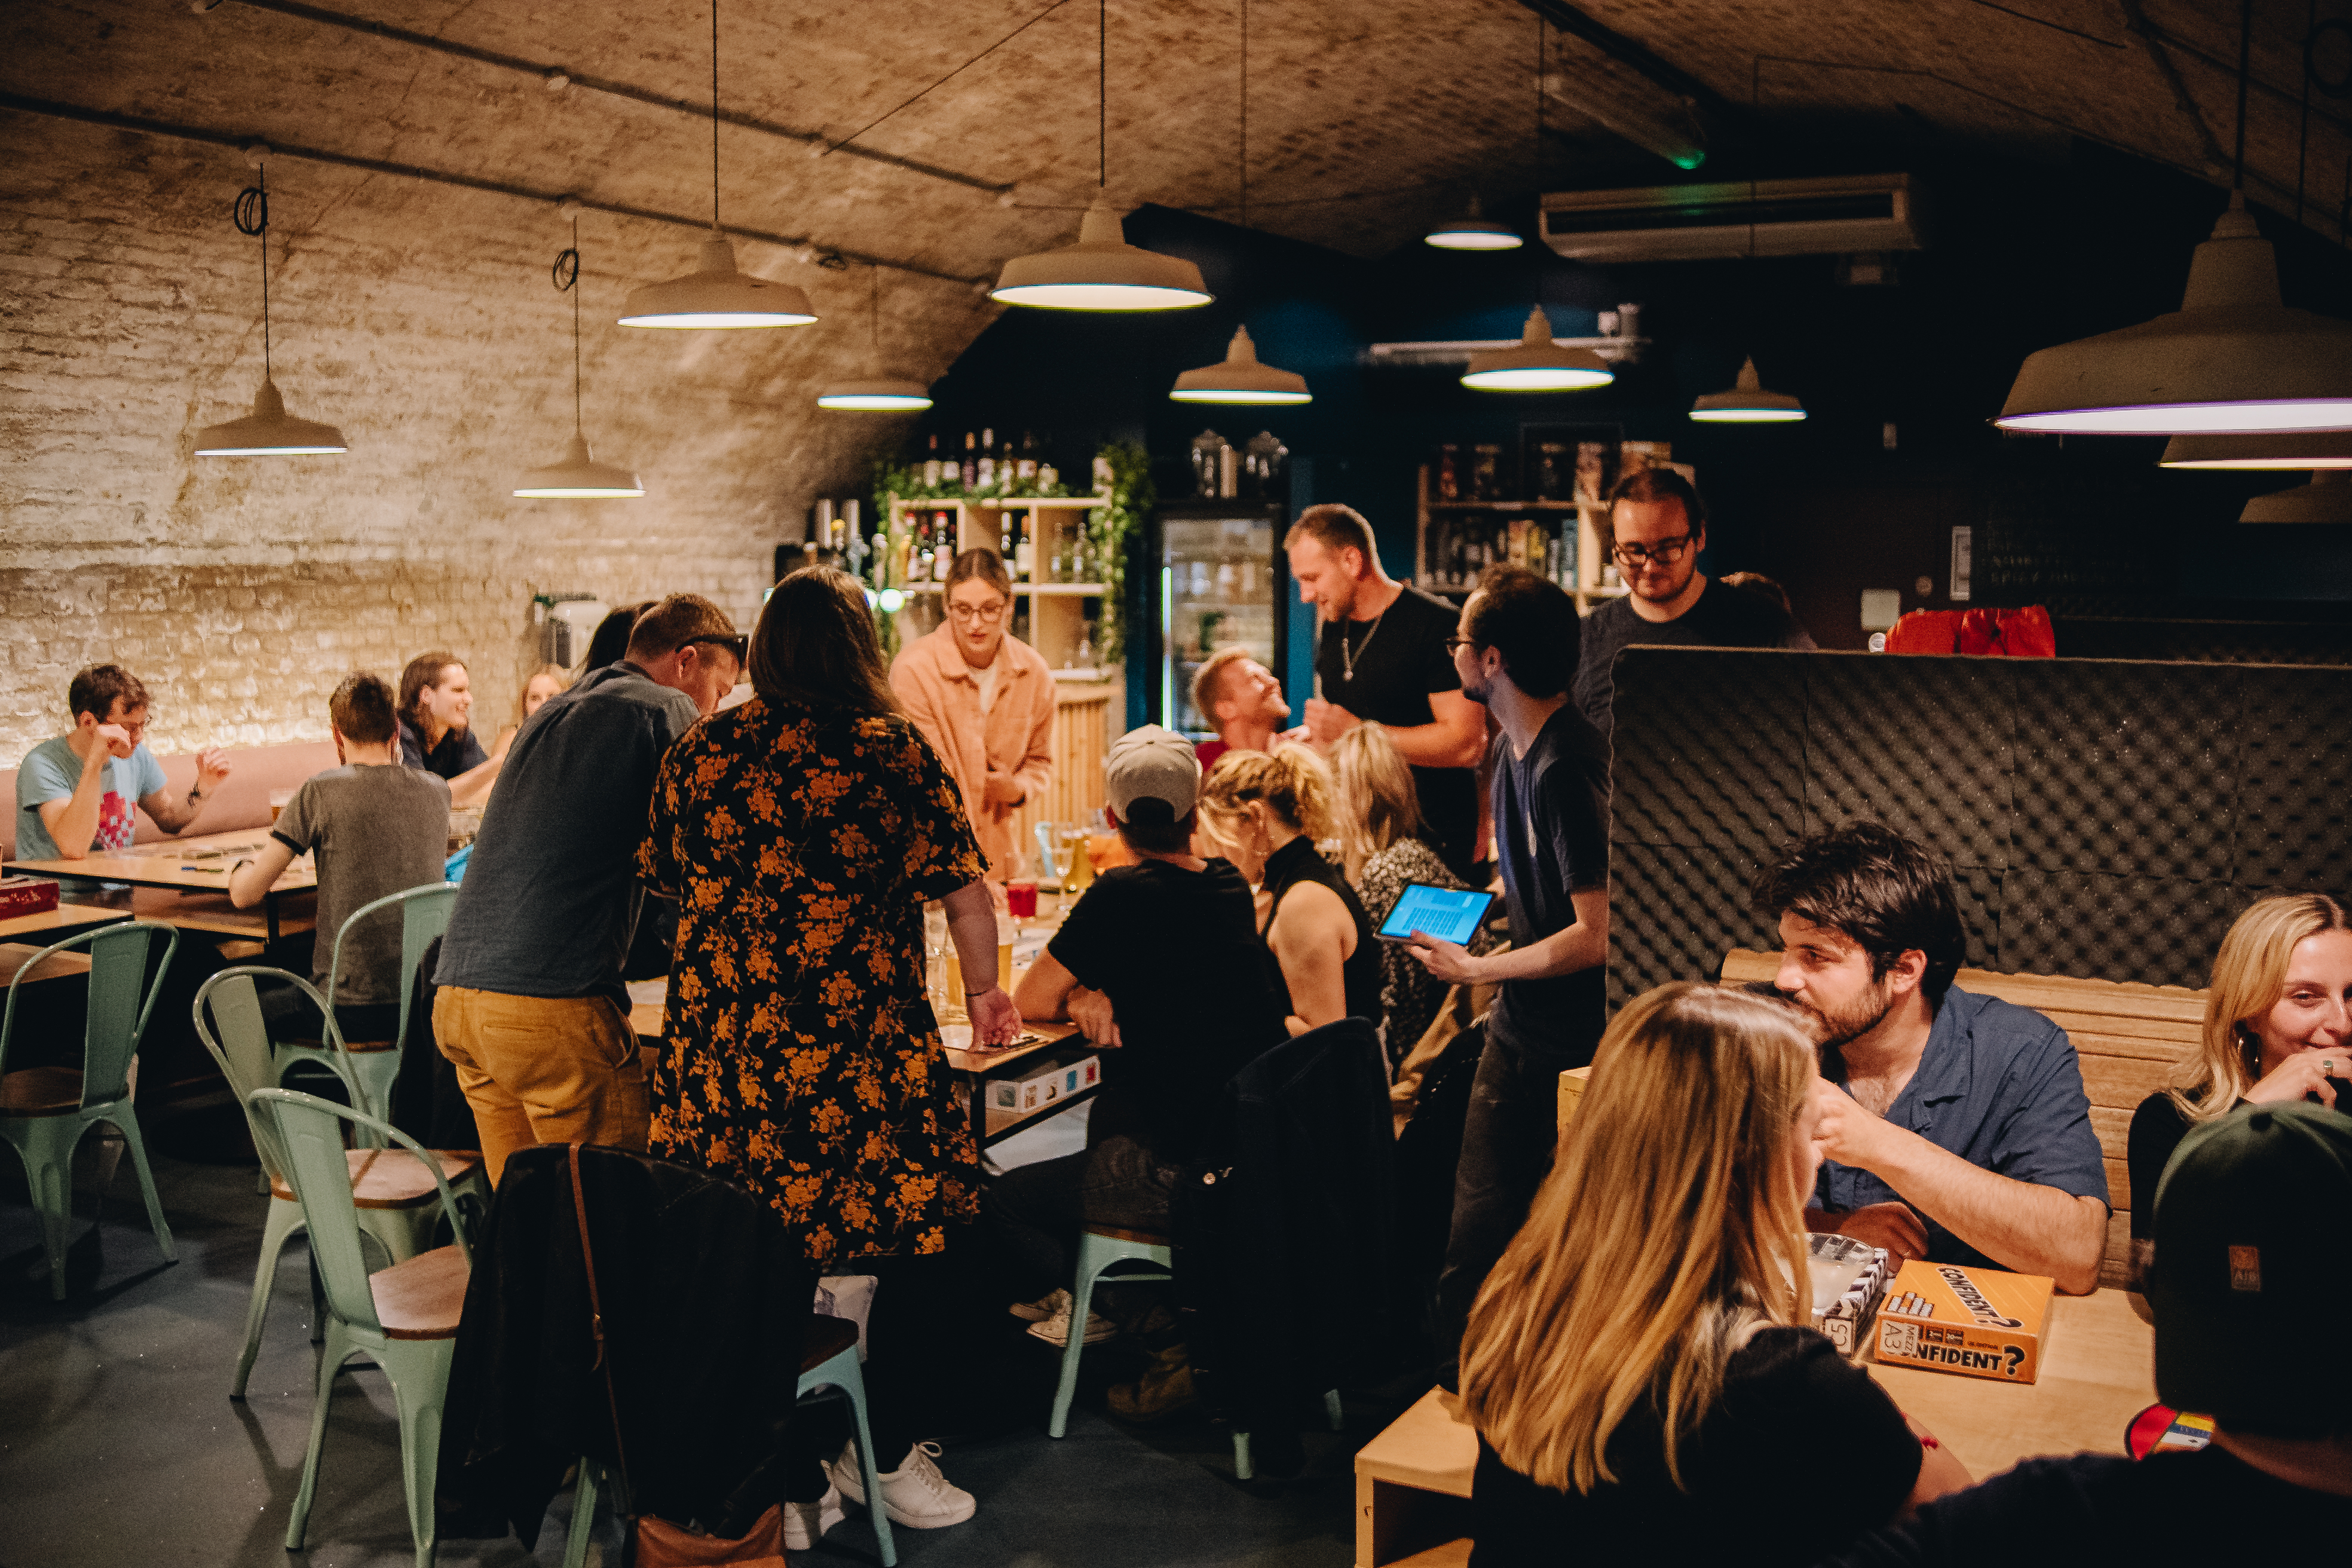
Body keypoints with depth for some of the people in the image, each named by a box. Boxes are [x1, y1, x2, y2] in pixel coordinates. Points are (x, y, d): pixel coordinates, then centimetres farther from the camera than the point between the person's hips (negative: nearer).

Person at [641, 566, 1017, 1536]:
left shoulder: (699, 754, 7)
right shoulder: (894, 752, -3)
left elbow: (667, 885, 18)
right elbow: (967, 898, -2)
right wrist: (987, 997, 16)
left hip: (718, 1059, 4)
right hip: (861, 1056, -4)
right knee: (924, 1239, 13)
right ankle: (887, 1454, 21)